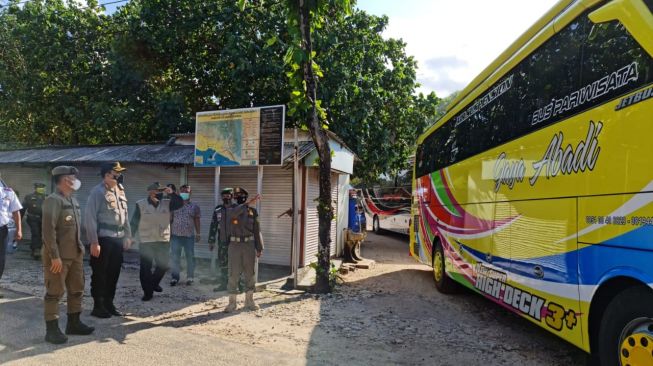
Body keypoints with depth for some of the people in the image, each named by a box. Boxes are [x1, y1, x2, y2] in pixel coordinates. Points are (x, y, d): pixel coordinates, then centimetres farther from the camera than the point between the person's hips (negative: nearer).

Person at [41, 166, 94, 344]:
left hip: (75, 254, 9)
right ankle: (52, 330, 7)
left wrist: (80, 249, 15)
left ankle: (73, 323, 26)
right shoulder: (53, 200, -14)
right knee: (54, 292, -1)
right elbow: (48, 230, -20)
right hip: (58, 256, -9)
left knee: (77, 289, 14)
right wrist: (55, 256, -23)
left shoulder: (73, 201, 14)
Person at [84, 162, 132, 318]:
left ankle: (109, 304, 26)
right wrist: (94, 242, -18)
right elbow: (90, 218, -15)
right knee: (100, 275, 4)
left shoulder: (120, 191, 11)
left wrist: (128, 236, 12)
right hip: (103, 239, -7)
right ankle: (98, 307, 16)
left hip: (118, 239, 7)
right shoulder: (97, 192, -12)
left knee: (114, 274, 14)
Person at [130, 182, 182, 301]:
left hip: (163, 240, 3)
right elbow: (134, 222, -3)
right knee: (146, 268, 2)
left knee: (163, 265, 10)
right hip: (146, 241, -3)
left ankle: (154, 283, 36)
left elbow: (180, 203, -10)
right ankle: (148, 292, 14)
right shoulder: (140, 205, -5)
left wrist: (171, 193, -22)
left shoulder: (166, 203, 2)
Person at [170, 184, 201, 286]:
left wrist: (198, 233, 4)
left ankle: (190, 277, 16)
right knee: (175, 258, 4)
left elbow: (197, 220, 7)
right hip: (176, 235, 0)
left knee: (190, 257, 5)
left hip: (189, 236, 0)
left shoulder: (194, 206, 4)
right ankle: (175, 277, 12)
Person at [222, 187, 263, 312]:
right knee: (233, 274, 0)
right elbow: (234, 213, -24)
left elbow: (257, 231, 6)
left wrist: (259, 248, 2)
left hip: (249, 245, 2)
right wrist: (248, 203, -31)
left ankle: (249, 300, 19)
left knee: (250, 273, 6)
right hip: (235, 245, -1)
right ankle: (232, 302, 8)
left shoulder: (252, 211, 6)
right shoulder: (230, 210, 3)